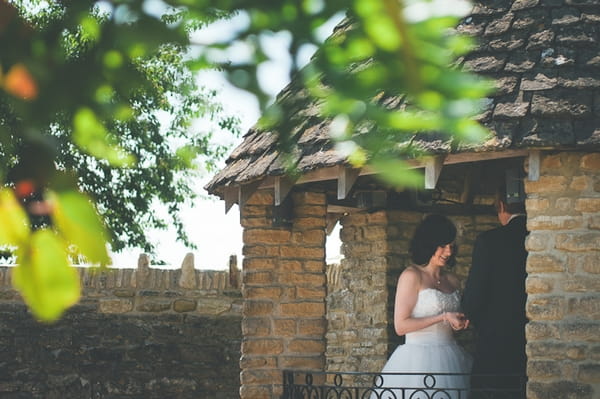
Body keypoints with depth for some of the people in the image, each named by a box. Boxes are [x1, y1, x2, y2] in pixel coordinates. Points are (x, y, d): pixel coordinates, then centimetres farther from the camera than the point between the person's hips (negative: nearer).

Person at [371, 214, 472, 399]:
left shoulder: (452, 280, 13)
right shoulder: (412, 276, -6)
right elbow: (401, 326, -12)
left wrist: (460, 323, 5)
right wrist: (443, 317, -13)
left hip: (449, 360, 6)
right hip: (419, 361, -6)